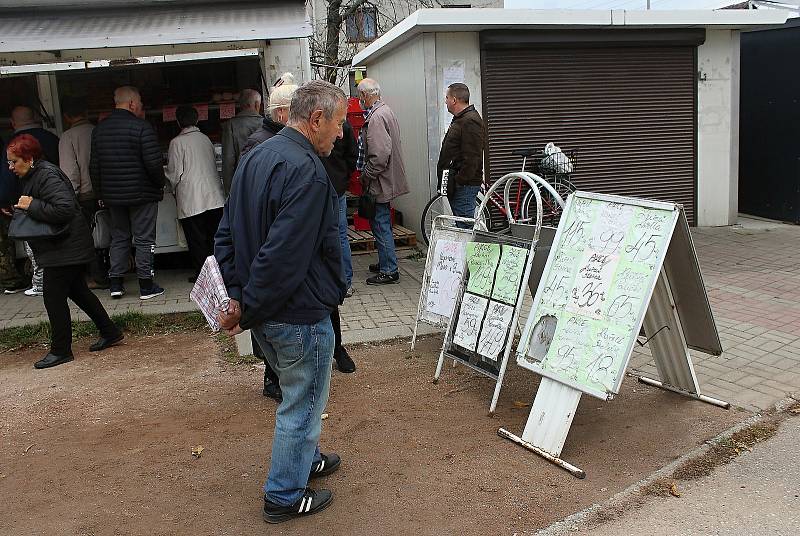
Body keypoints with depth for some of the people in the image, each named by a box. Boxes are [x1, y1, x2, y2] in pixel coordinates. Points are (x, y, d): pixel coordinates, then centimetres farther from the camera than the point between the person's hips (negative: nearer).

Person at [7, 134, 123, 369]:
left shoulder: (47, 176, -20)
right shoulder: (33, 176, 12)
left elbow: (65, 209, -31)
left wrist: (32, 205, -25)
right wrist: (20, 209, 6)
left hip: (65, 249, -11)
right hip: (62, 247, 11)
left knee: (54, 297, -4)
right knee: (78, 291, 18)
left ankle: (60, 351, 6)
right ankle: (110, 332, 28)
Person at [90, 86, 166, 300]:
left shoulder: (99, 129, 7)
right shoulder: (141, 127, -14)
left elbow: (94, 166, 10)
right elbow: (153, 162, -18)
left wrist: (100, 193, 17)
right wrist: (160, 183, -1)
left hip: (112, 195, 6)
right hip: (141, 194, -6)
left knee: (118, 237, 15)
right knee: (144, 239, 1)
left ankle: (115, 283, 14)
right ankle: (146, 286, 4)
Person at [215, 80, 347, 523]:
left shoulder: (256, 157, 8)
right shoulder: (305, 172, -23)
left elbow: (227, 235, 10)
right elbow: (282, 258, -28)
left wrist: (238, 296, 4)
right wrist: (247, 311, -17)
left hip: (265, 315, 9)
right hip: (299, 313, -9)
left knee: (296, 391, 28)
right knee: (303, 403, 9)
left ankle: (304, 458, 47)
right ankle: (284, 496, 23)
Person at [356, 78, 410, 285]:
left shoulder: (376, 117, -20)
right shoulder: (387, 111, 13)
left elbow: (380, 154, -27)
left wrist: (366, 175, -15)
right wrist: (367, 173, 21)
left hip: (380, 182, -10)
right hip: (387, 181, 10)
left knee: (381, 226, -3)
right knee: (381, 225, 19)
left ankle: (389, 271, 2)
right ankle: (385, 263, 30)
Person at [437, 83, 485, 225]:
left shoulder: (470, 121, -15)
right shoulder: (460, 119, 19)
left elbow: (471, 157, -22)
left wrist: (459, 181, -21)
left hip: (465, 185, -11)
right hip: (458, 183, 11)